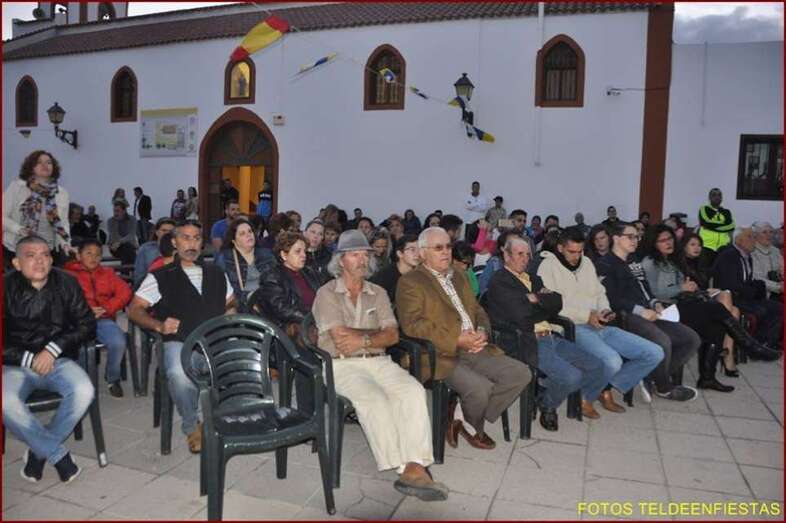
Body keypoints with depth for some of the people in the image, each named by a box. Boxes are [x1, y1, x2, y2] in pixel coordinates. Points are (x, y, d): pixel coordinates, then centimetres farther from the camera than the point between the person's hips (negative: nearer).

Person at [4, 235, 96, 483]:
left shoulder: (66, 283, 2)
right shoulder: (7, 288, -3)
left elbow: (87, 325, 2)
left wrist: (53, 349, -9)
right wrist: (29, 359, -11)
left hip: (58, 360, 1)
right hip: (16, 365, -1)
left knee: (84, 391, -28)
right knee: (6, 402, -32)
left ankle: (39, 451, -5)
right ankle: (58, 453, -12)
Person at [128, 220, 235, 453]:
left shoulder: (216, 273, 23)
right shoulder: (161, 277, 12)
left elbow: (232, 304, 30)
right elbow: (134, 309, 8)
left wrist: (230, 315, 6)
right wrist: (159, 325, -10)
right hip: (180, 342, -2)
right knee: (180, 374, -36)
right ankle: (191, 427, -7)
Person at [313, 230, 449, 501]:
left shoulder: (378, 293, 19)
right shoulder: (326, 293, 6)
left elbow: (393, 336, 6)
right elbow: (340, 337, -8)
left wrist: (363, 340, -9)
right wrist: (378, 334, 0)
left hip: (378, 362, 4)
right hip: (342, 365, -4)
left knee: (413, 390, -27)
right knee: (373, 397, -34)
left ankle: (415, 467, -34)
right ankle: (406, 469, -32)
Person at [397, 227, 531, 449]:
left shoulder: (459, 276, 23)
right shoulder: (410, 282, -2)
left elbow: (477, 310, 23)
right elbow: (412, 325, -14)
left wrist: (482, 331, -1)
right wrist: (457, 340, -19)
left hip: (473, 348, 7)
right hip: (442, 355, -7)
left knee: (520, 373, -10)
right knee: (480, 388, -29)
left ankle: (471, 424, 3)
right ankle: (475, 429, 7)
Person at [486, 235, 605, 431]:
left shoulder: (533, 279, 22)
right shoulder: (499, 281, -5)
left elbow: (557, 302, 8)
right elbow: (522, 315, -16)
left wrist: (537, 299, -9)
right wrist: (546, 307, 2)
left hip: (550, 338, 9)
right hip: (528, 343, -8)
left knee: (596, 368, 2)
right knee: (571, 376, -25)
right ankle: (547, 405, 7)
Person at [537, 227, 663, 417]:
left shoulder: (586, 262, 19)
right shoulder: (548, 266, -4)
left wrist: (605, 310, 1)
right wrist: (586, 316, -17)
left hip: (599, 326, 8)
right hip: (572, 328, -8)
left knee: (655, 353, -4)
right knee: (612, 361, -34)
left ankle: (608, 390, 9)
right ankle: (584, 397, -3)